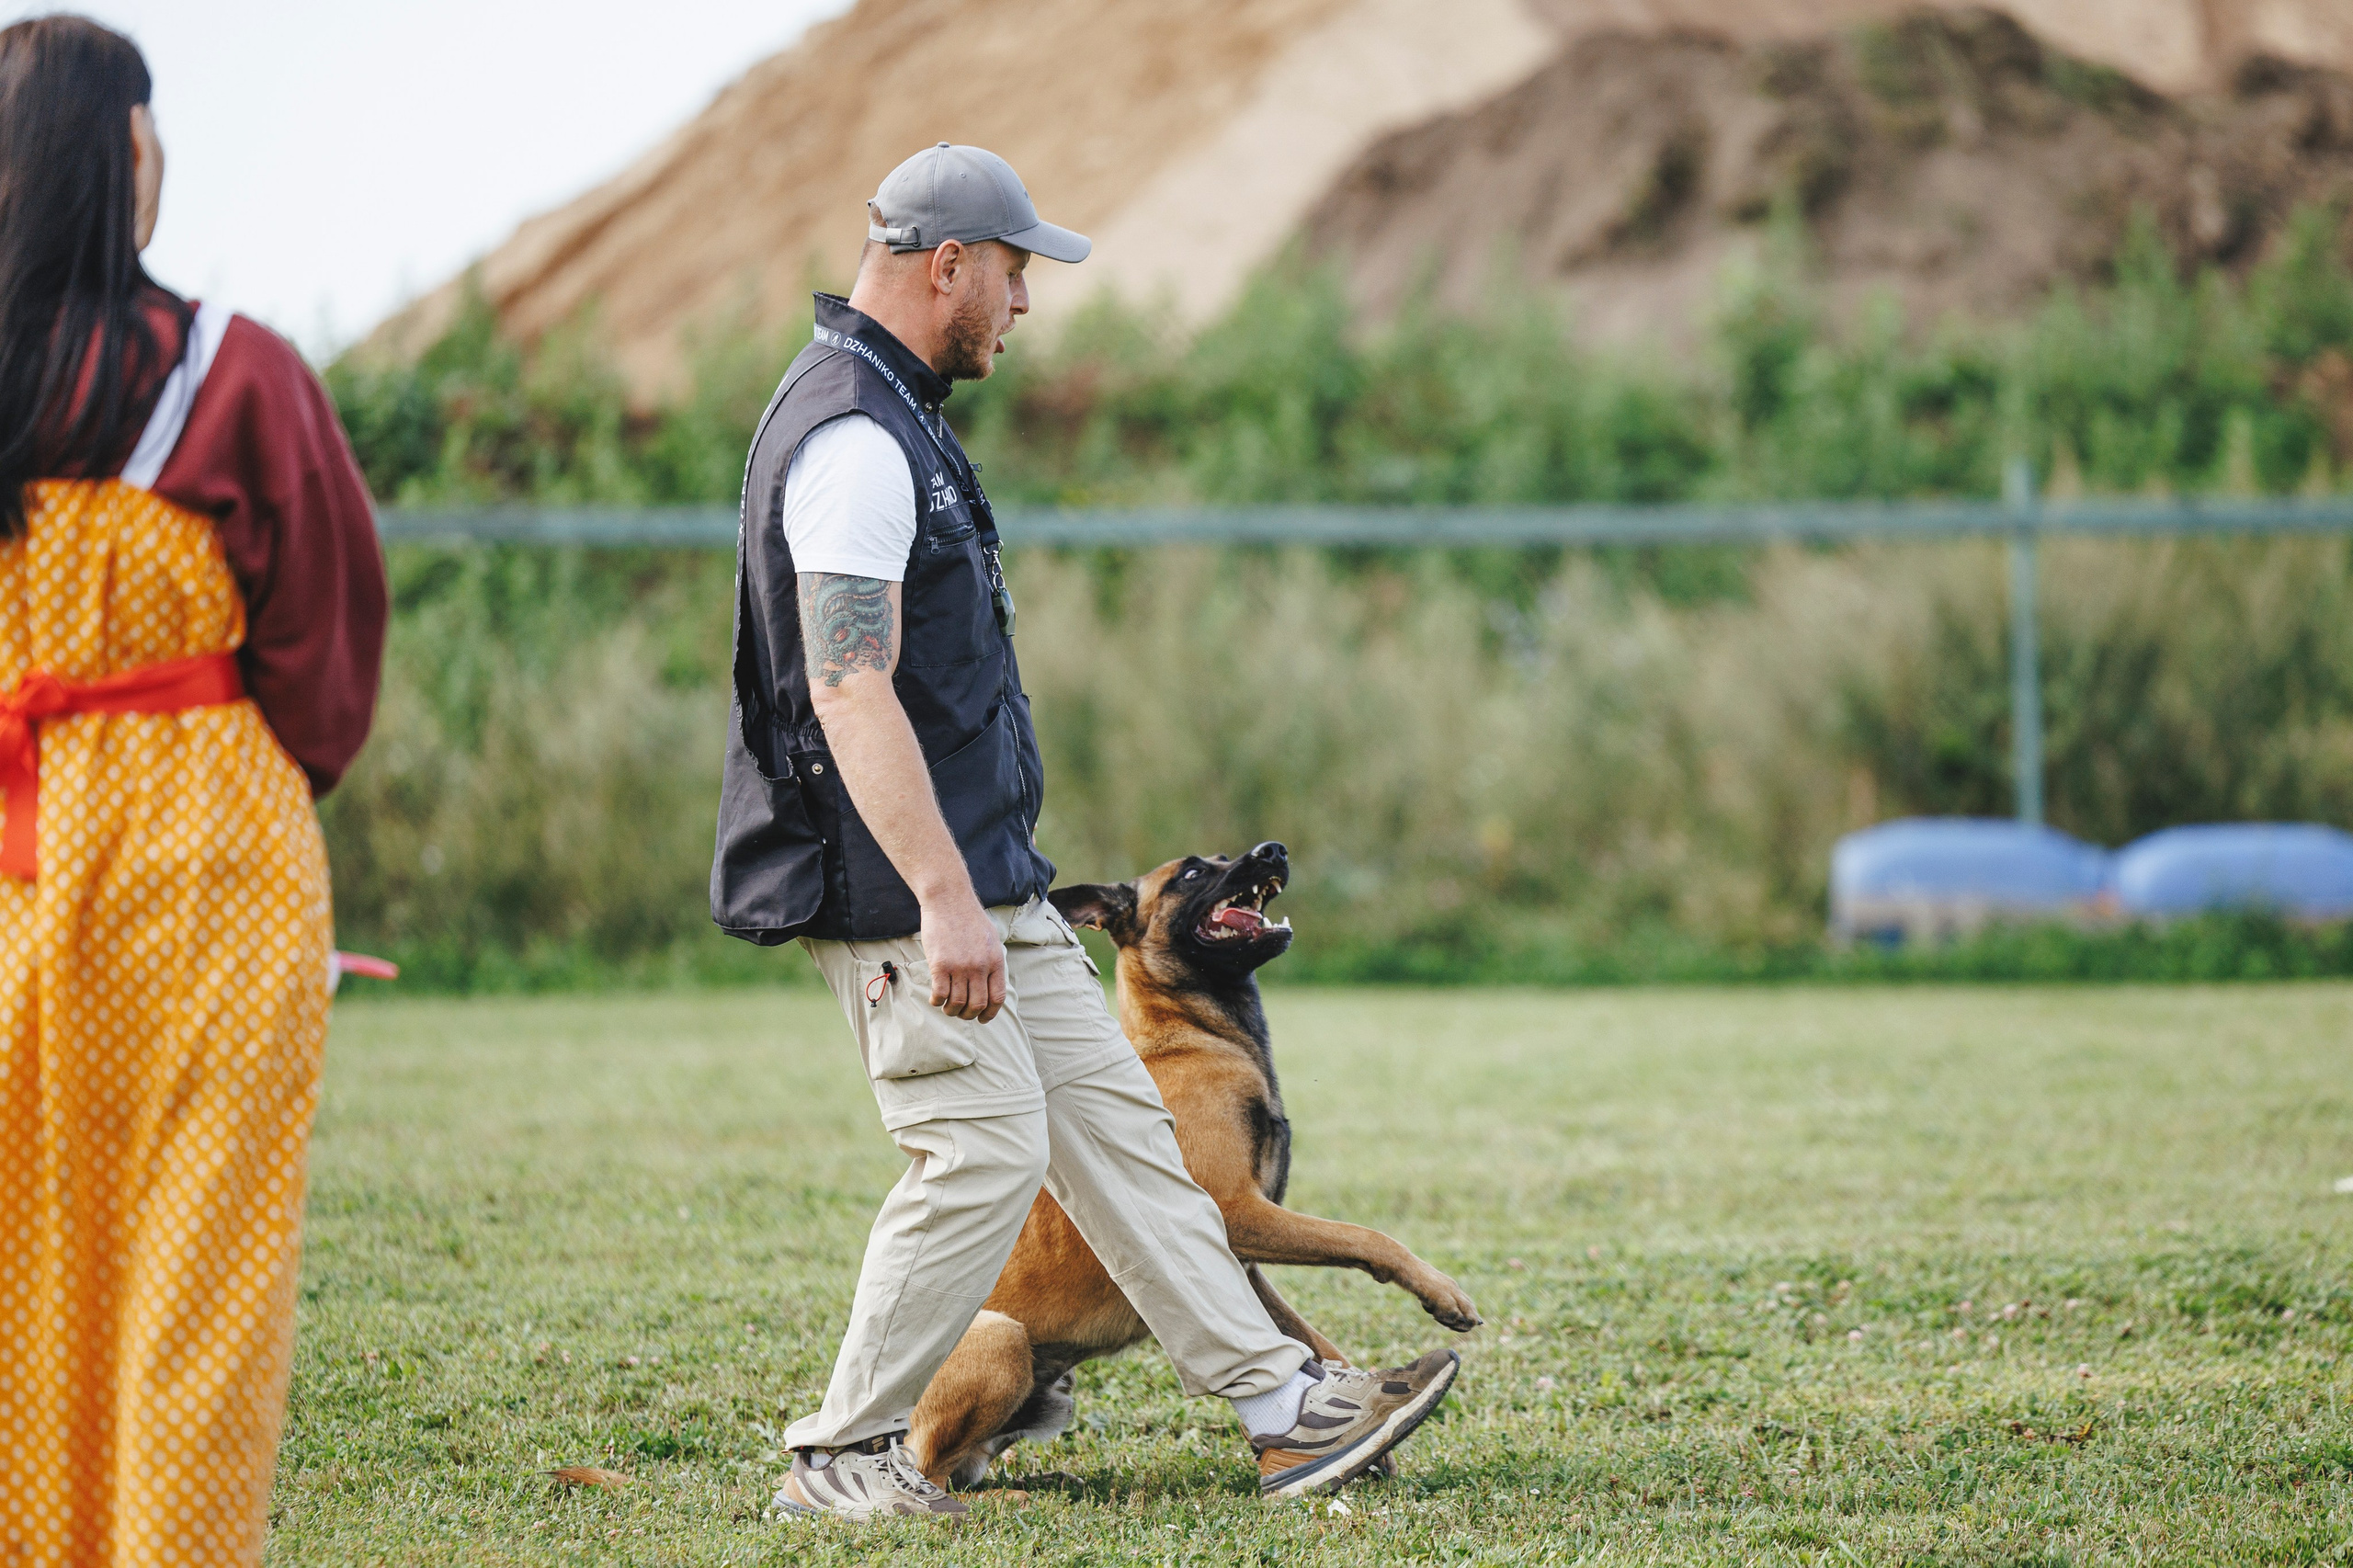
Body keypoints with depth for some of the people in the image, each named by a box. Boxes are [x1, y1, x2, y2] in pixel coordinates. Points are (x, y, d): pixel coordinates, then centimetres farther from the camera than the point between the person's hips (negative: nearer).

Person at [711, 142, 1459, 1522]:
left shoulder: (894, 417, 17)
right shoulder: (851, 438, -18)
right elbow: (850, 690, -26)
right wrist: (941, 900, -31)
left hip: (983, 876, 11)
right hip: (899, 887, -11)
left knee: (1112, 1118, 9)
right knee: (988, 1150, -10)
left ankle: (1283, 1406, 10)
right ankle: (841, 1456, 1)